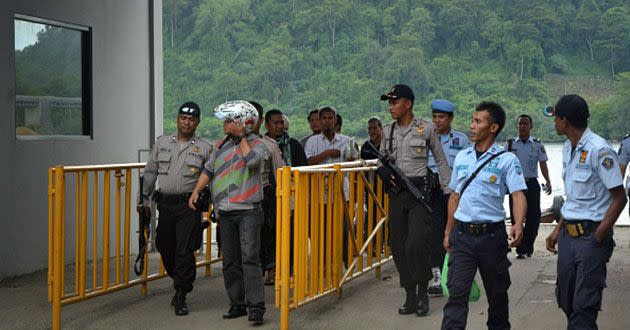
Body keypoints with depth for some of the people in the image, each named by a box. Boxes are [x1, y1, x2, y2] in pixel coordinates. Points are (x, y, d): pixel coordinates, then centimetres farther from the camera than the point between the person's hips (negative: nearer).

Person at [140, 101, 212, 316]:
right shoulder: (162, 143, 11)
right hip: (165, 203, 4)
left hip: (189, 205, -4)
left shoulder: (204, 148, 3)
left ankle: (181, 297, -1)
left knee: (185, 250, -8)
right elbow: (150, 171, 16)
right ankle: (182, 283, 32)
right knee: (165, 248, 10)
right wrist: (145, 197, 14)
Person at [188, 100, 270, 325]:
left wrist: (242, 138, -12)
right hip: (226, 212, 6)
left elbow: (252, 159, -25)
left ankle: (256, 307, -16)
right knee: (230, 262, 8)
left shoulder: (257, 144, -3)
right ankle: (237, 304, 17)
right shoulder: (222, 144, 13)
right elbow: (209, 170, 21)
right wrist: (196, 191, 11)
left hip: (248, 211, -6)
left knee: (250, 258, -15)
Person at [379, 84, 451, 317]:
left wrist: (449, 189, 2)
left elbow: (441, 160, 6)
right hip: (396, 193, 5)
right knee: (398, 247, 4)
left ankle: (423, 291, 3)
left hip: (420, 190, -5)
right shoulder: (387, 131, 11)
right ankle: (410, 297, 14)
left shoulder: (426, 129, 0)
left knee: (416, 244, -16)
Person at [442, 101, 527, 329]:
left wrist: (518, 225, -31)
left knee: (497, 293, 13)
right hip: (462, 235, 2)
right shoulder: (461, 157, 10)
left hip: (492, 234, -2)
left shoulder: (507, 160, -3)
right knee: (457, 293, -7)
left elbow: (518, 194, -13)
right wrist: (448, 232, 17)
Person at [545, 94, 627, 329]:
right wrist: (558, 230, 15)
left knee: (584, 305, -6)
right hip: (568, 235, 8)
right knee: (566, 299, 14)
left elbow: (619, 198, -14)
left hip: (591, 235, -8)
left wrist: (598, 237, -15)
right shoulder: (568, 148, 12)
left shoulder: (599, 150, -15)